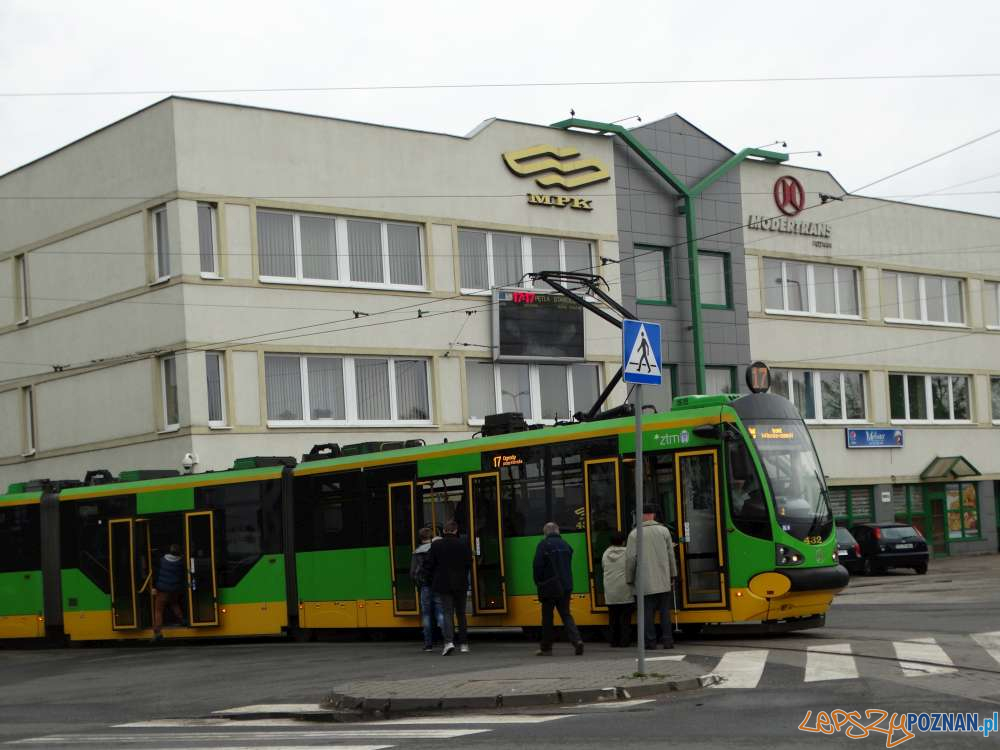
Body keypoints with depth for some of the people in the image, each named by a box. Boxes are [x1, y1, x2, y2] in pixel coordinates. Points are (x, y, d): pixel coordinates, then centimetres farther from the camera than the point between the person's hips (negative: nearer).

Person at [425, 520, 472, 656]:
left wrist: (433, 579, 12)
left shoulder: (436, 545, -5)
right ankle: (463, 643, 15)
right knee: (461, 614, 12)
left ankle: (449, 641, -22)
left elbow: (430, 565, -3)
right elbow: (469, 564, 2)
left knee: (447, 613, -3)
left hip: (443, 584, -2)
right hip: (460, 585, 2)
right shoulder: (463, 545, -2)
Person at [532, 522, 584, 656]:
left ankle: (546, 648, 11)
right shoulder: (565, 545, 7)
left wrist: (538, 583, 1)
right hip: (565, 587, 5)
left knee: (547, 617, 5)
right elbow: (569, 565, 13)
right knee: (566, 615, 9)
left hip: (549, 587, -4)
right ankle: (577, 640, -10)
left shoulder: (543, 545, -9)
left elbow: (538, 566, -12)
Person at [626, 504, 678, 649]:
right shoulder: (664, 530, 2)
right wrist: (672, 575, 15)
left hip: (645, 582, -2)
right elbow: (671, 555, 6)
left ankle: (650, 641, 2)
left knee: (647, 612, 3)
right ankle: (667, 640, 6)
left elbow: (630, 558, -4)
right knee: (665, 611, 8)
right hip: (663, 581, 2)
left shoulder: (634, 534, -5)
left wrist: (629, 579, 7)